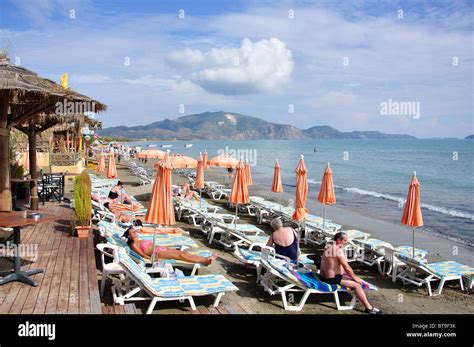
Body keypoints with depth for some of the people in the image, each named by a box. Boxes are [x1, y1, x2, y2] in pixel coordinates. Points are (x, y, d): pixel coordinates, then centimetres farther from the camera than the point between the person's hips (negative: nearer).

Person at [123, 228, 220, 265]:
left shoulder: (141, 241, 27)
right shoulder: (133, 245, 4)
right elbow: (142, 254, -9)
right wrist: (152, 258, -22)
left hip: (162, 249, 8)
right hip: (158, 253, -8)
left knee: (182, 252, -10)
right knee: (180, 255, -21)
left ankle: (206, 259, -20)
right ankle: (205, 261, -29)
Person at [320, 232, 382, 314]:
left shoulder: (328, 245, 5)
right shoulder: (339, 250, -21)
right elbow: (346, 267, -19)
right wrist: (355, 278, -4)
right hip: (332, 279, -10)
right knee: (357, 284, -7)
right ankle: (369, 308, 0)